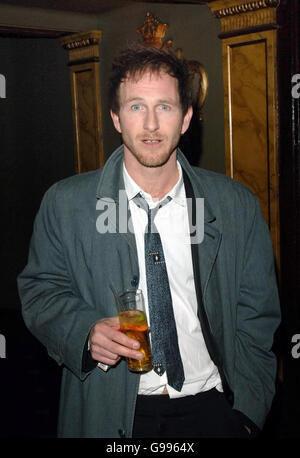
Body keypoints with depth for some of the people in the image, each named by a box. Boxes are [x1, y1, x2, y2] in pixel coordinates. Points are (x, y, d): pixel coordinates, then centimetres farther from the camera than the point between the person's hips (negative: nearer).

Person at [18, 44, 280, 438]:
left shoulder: (237, 205, -1)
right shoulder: (65, 204, -3)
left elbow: (256, 316, 4)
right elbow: (40, 290, 4)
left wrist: (246, 413, -1)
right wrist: (85, 331, -15)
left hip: (210, 408, 1)